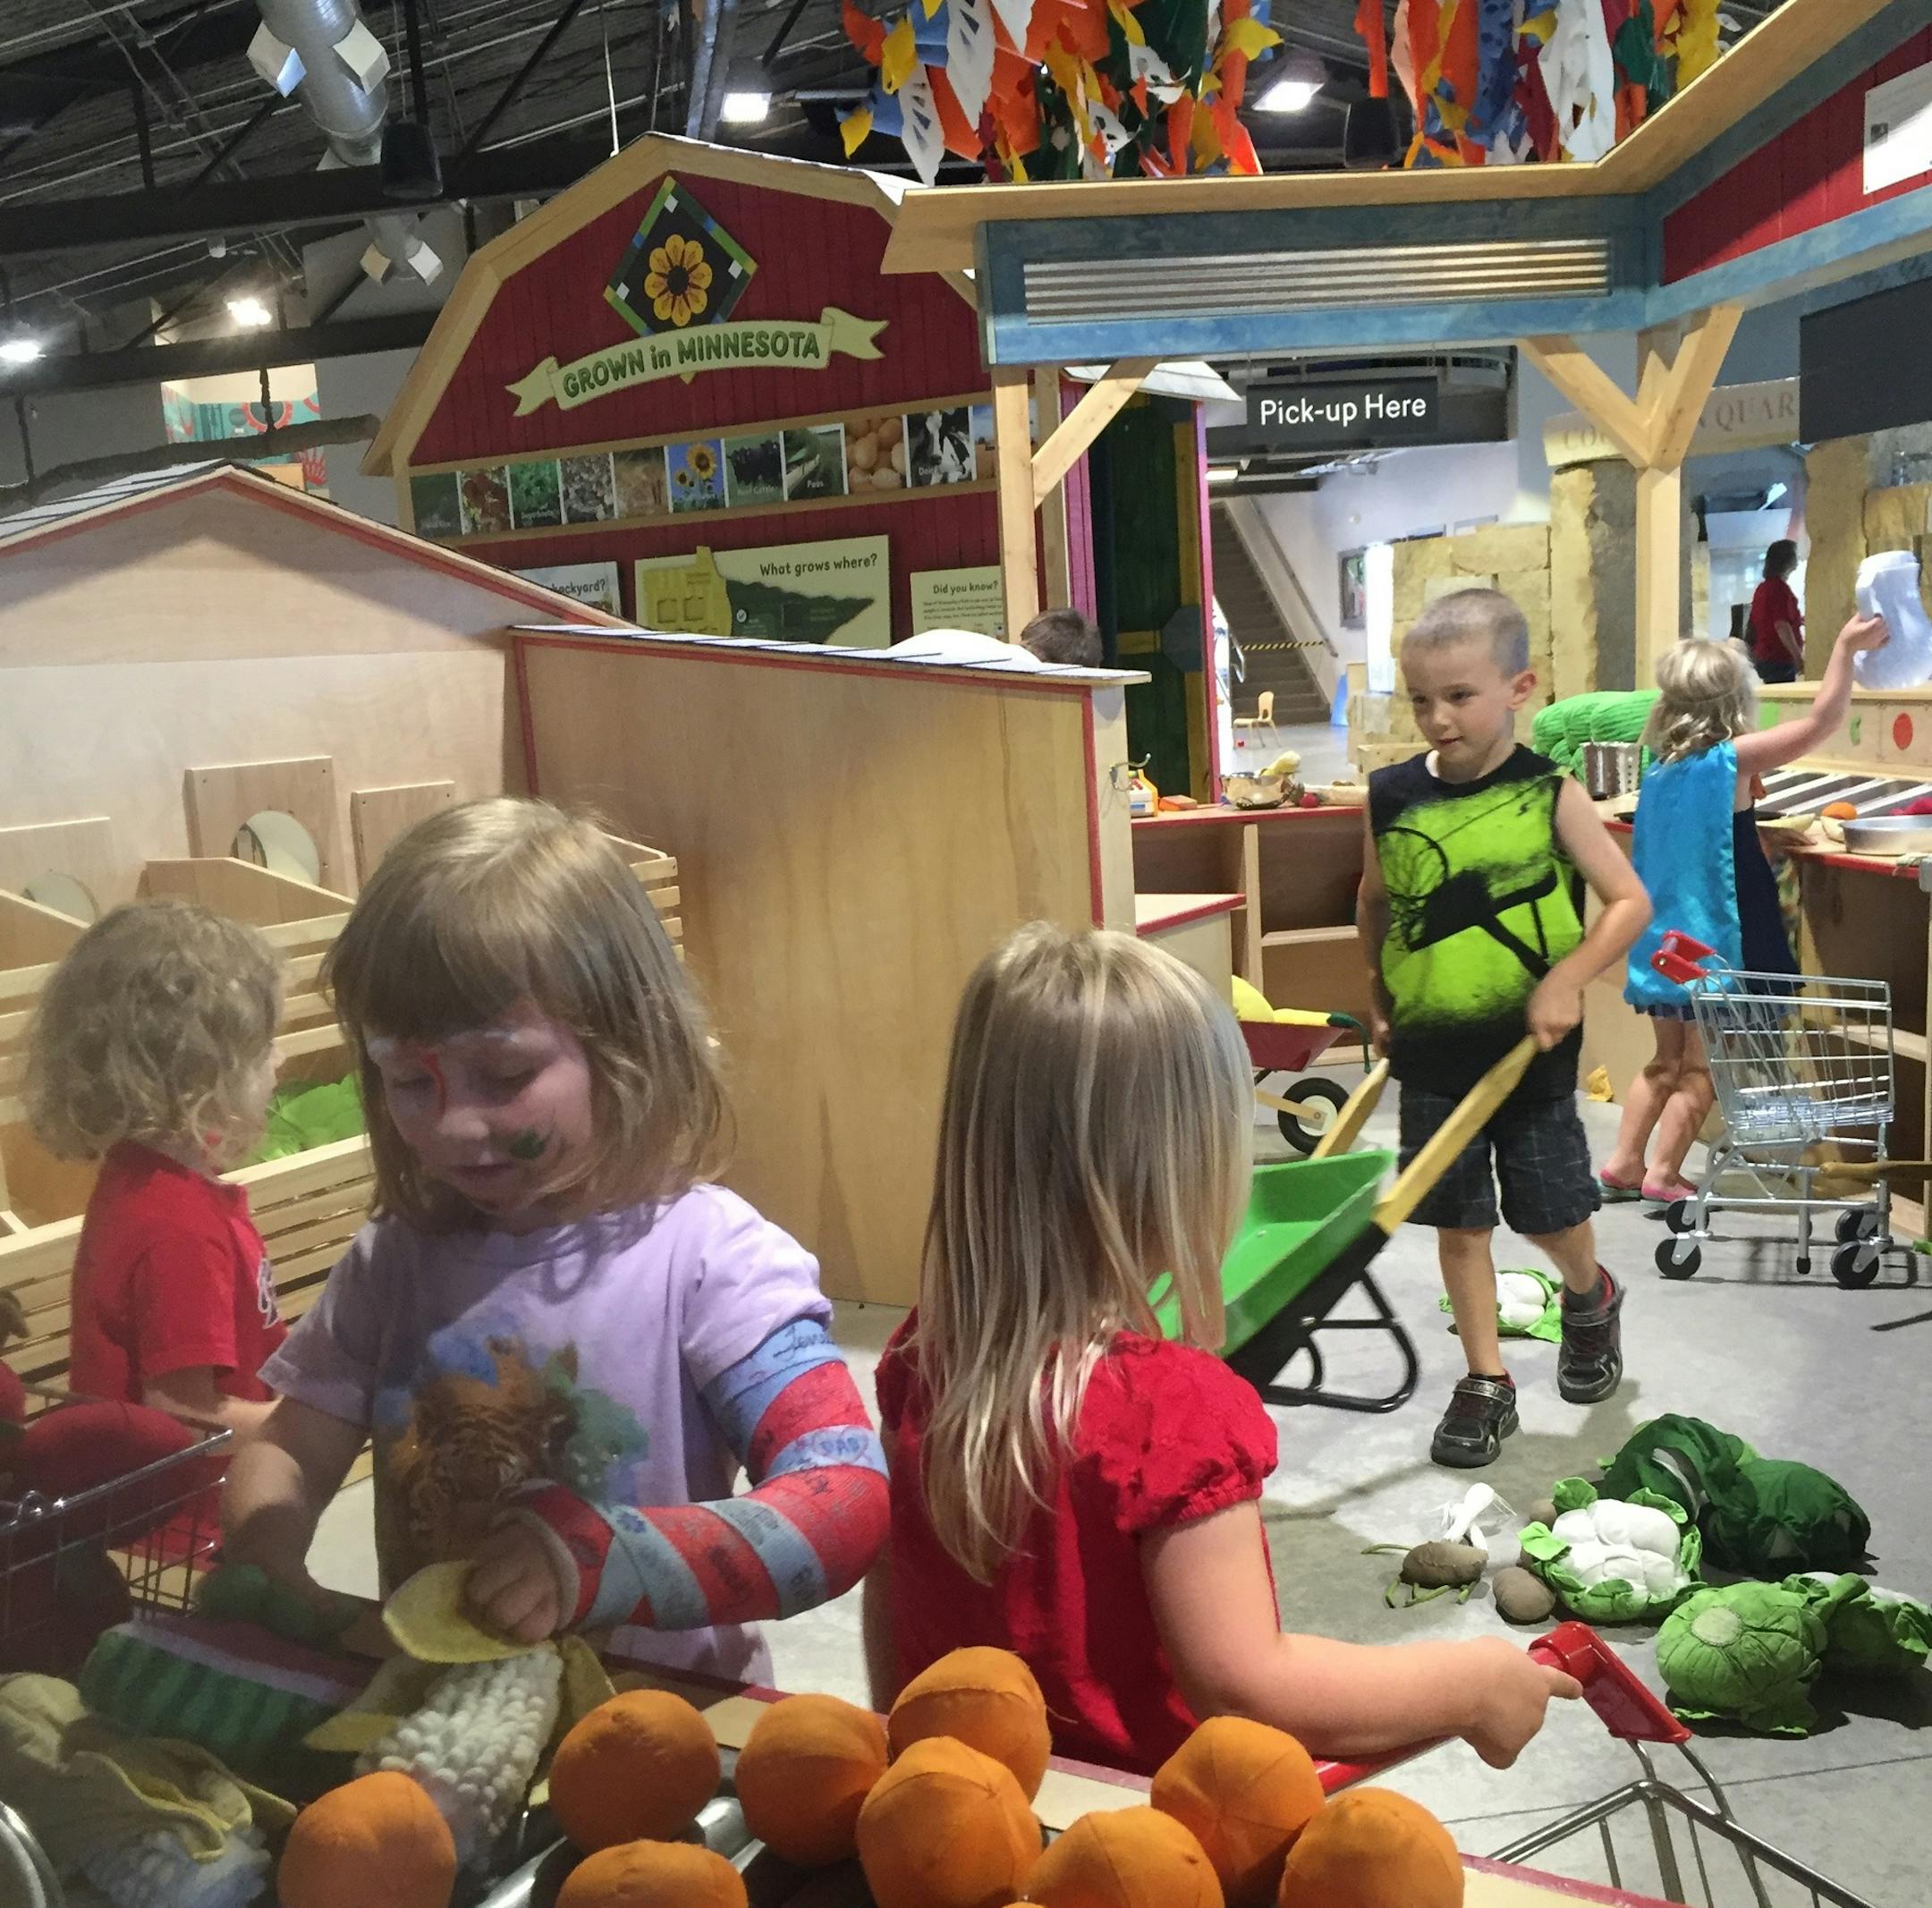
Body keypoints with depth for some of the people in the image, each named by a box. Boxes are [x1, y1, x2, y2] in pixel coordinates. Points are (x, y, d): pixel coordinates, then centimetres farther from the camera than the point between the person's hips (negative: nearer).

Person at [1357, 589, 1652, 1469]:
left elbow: (1629, 901, -7)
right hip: (1432, 1051, 2)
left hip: (1529, 1050, -2)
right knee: (1459, 1222, 8)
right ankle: (1486, 1382, 22)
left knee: (1549, 1211, 11)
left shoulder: (1549, 795, -10)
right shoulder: (1393, 797, -2)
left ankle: (1590, 1299, 44)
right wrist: (1379, 998, 11)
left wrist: (1566, 980, -18)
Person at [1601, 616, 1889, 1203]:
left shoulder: (1659, 773, 5)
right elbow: (1823, 722, -14)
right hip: (1714, 944, -6)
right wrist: (1847, 646, -8)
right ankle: (1663, 1175, 7)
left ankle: (1624, 1164, 20)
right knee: (1701, 1069, 5)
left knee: (1667, 1062, 18)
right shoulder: (1730, 760, -13)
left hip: (1664, 941, 6)